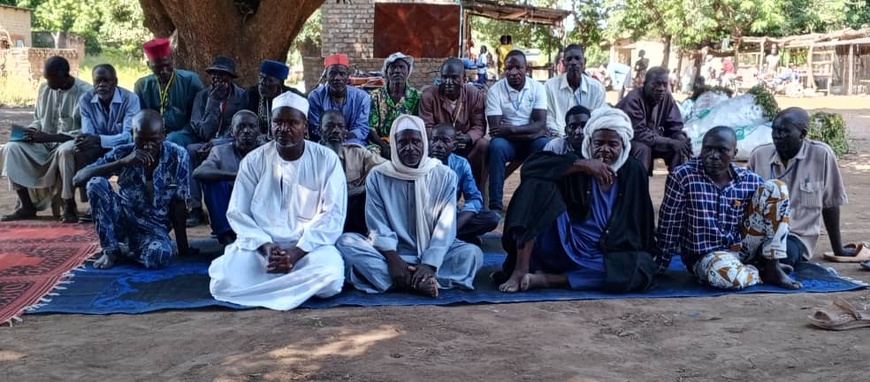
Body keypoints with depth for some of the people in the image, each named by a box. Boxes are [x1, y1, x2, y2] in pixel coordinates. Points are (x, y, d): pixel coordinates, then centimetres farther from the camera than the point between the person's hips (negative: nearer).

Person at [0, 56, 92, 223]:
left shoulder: (85, 92, -13)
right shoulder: (44, 88, 7)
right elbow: (38, 119, 19)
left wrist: (48, 137, -25)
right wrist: (29, 131, -6)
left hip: (70, 144, -6)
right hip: (45, 144, 6)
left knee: (65, 150, -40)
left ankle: (69, 206, -25)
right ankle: (26, 206, -10)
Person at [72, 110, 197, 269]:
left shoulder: (177, 156, -12)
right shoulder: (123, 153, -10)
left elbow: (178, 205, -6)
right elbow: (78, 179, -20)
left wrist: (183, 248, -7)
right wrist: (122, 163, -31)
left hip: (154, 227, -2)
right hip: (123, 219, 2)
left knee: (158, 256, -37)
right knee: (96, 183, -26)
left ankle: (124, 249, -2)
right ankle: (111, 250, -10)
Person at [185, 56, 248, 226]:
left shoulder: (241, 96, 0)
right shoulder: (203, 96, 5)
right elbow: (203, 133, -5)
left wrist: (215, 144, -22)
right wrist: (213, 102, -11)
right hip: (207, 146, 3)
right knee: (189, 151, -29)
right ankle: (195, 208, -26)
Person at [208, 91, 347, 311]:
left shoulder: (327, 160, -1)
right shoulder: (253, 161, 3)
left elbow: (333, 215, -6)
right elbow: (237, 213, 2)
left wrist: (297, 251, -17)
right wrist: (265, 246, -16)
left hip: (309, 246, -1)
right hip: (260, 246, 1)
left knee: (330, 280, -33)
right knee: (223, 283, -26)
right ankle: (294, 279, -5)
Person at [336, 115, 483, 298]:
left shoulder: (445, 176, -3)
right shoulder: (378, 176, -1)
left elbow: (445, 227, -10)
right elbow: (378, 226, -7)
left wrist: (430, 264, -24)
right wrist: (393, 259, -25)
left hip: (432, 253, 0)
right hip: (393, 252, 1)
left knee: (472, 253, -28)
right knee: (346, 242, -27)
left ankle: (407, 281, -34)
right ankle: (419, 282, -38)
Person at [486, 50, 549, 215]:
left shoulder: (537, 88, 0)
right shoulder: (495, 90, -5)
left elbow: (540, 125, -11)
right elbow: (495, 128, -13)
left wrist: (511, 129, -24)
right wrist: (528, 131, -20)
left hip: (532, 140, 1)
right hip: (507, 141, -1)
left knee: (546, 146, -31)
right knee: (496, 146, -35)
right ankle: (495, 205, -30)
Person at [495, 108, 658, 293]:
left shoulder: (633, 172, 5)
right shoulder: (577, 164, -1)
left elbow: (642, 225, 12)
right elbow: (531, 165, -19)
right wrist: (582, 165, -24)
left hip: (601, 257, 2)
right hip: (563, 246, -2)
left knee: (644, 268, -30)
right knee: (538, 184, -21)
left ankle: (548, 279, -28)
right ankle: (520, 269, -28)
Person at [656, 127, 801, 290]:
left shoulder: (751, 181, -3)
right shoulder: (682, 176, -13)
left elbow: (767, 221, 10)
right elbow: (669, 227, -10)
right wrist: (659, 269, -5)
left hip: (741, 247, 4)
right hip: (706, 255, -4)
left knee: (775, 188, -8)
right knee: (728, 275, -41)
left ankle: (772, 267, -7)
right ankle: (761, 271, -4)